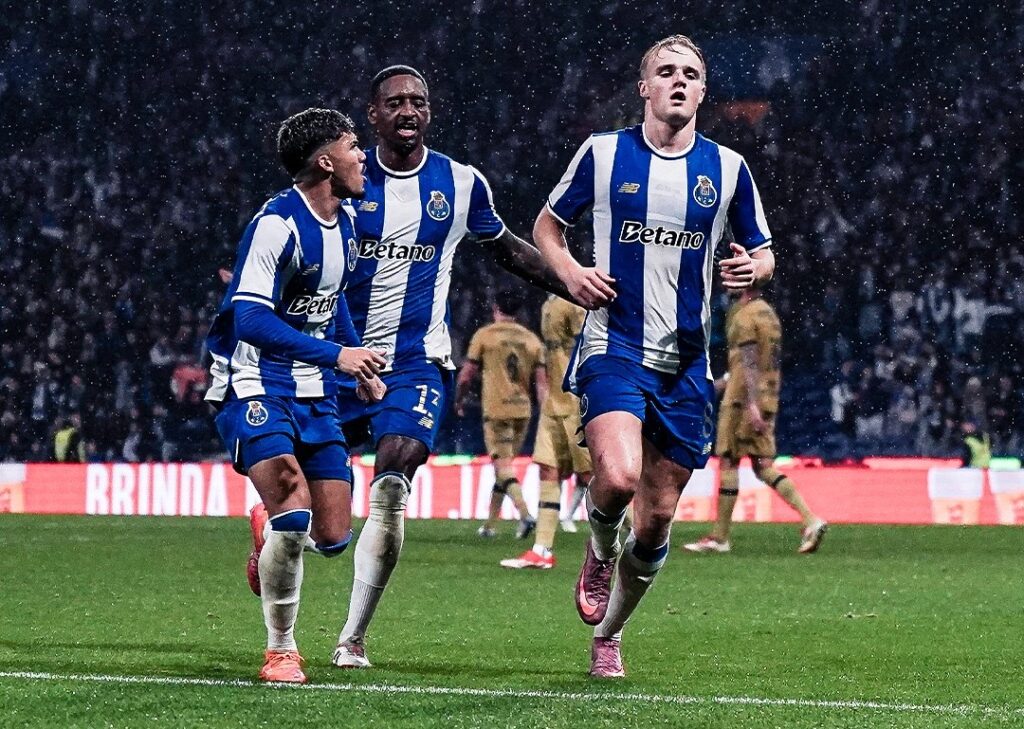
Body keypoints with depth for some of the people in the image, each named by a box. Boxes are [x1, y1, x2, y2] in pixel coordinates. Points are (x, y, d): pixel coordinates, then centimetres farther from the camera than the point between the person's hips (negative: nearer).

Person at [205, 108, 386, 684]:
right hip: (256, 386, -7)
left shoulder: (344, 221, 8)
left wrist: (363, 370, 21)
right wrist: (336, 354, -29)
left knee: (333, 537, 0)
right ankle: (282, 650, -7)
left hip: (314, 393, 7)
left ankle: (269, 543, 37)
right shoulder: (277, 224, -19)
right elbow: (251, 321, -26)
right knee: (294, 508, -25)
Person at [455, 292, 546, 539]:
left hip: (496, 410, -5)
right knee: (503, 467, 15)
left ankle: (525, 515, -28)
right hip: (523, 410, 5)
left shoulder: (484, 335, -2)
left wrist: (459, 401, 18)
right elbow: (542, 382, 5)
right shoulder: (532, 339, 10)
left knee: (504, 469, -8)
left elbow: (467, 374, 2)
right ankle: (490, 524, 22)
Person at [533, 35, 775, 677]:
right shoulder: (603, 153, 2)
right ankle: (600, 553, 8)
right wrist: (570, 272, -7)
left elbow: (764, 253, 15)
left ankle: (608, 635, 25)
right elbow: (547, 226, 14)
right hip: (613, 347, -3)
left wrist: (754, 268, -9)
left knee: (657, 518, 4)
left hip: (686, 362, 3)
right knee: (618, 476, -27)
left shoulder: (728, 167, 6)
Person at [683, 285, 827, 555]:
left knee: (728, 463, 0)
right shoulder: (768, 313, 16)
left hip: (744, 400, -8)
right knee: (763, 467, 7)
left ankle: (720, 537, 4)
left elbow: (749, 363, -19)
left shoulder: (743, 316, -11)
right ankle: (811, 520, -7)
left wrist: (752, 404, -24)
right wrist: (723, 382, 30)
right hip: (769, 399, 8)